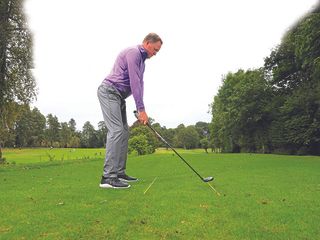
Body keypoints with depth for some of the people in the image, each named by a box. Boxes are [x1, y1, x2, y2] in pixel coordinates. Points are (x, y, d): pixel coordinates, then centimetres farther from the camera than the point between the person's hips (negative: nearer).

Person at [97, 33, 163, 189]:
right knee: (116, 131, -19)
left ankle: (119, 173, 11)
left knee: (124, 132, 7)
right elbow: (134, 82, -19)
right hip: (109, 92, -10)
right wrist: (141, 109, -19)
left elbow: (139, 84, 16)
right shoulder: (133, 52, -12)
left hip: (118, 96, 10)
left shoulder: (141, 60, 20)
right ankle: (108, 177, -21)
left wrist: (140, 110, 8)